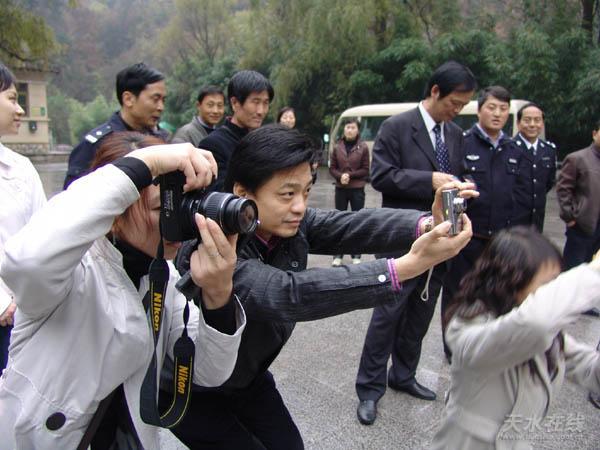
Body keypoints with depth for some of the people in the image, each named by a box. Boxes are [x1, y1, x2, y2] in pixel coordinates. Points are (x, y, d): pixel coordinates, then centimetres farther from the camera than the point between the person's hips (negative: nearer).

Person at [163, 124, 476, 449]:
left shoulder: (289, 222, -14)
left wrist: (427, 223, -46)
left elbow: (350, 225, -27)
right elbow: (289, 294, -47)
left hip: (248, 376, 6)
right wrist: (408, 266, -54)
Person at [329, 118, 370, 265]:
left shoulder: (363, 147, -4)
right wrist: (340, 176, -14)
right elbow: (332, 168, 5)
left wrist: (350, 175, -14)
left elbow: (366, 170, -3)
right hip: (340, 189, 2)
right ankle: (338, 255, 12)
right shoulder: (337, 147, 2)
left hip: (357, 189, -2)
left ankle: (356, 255, 13)